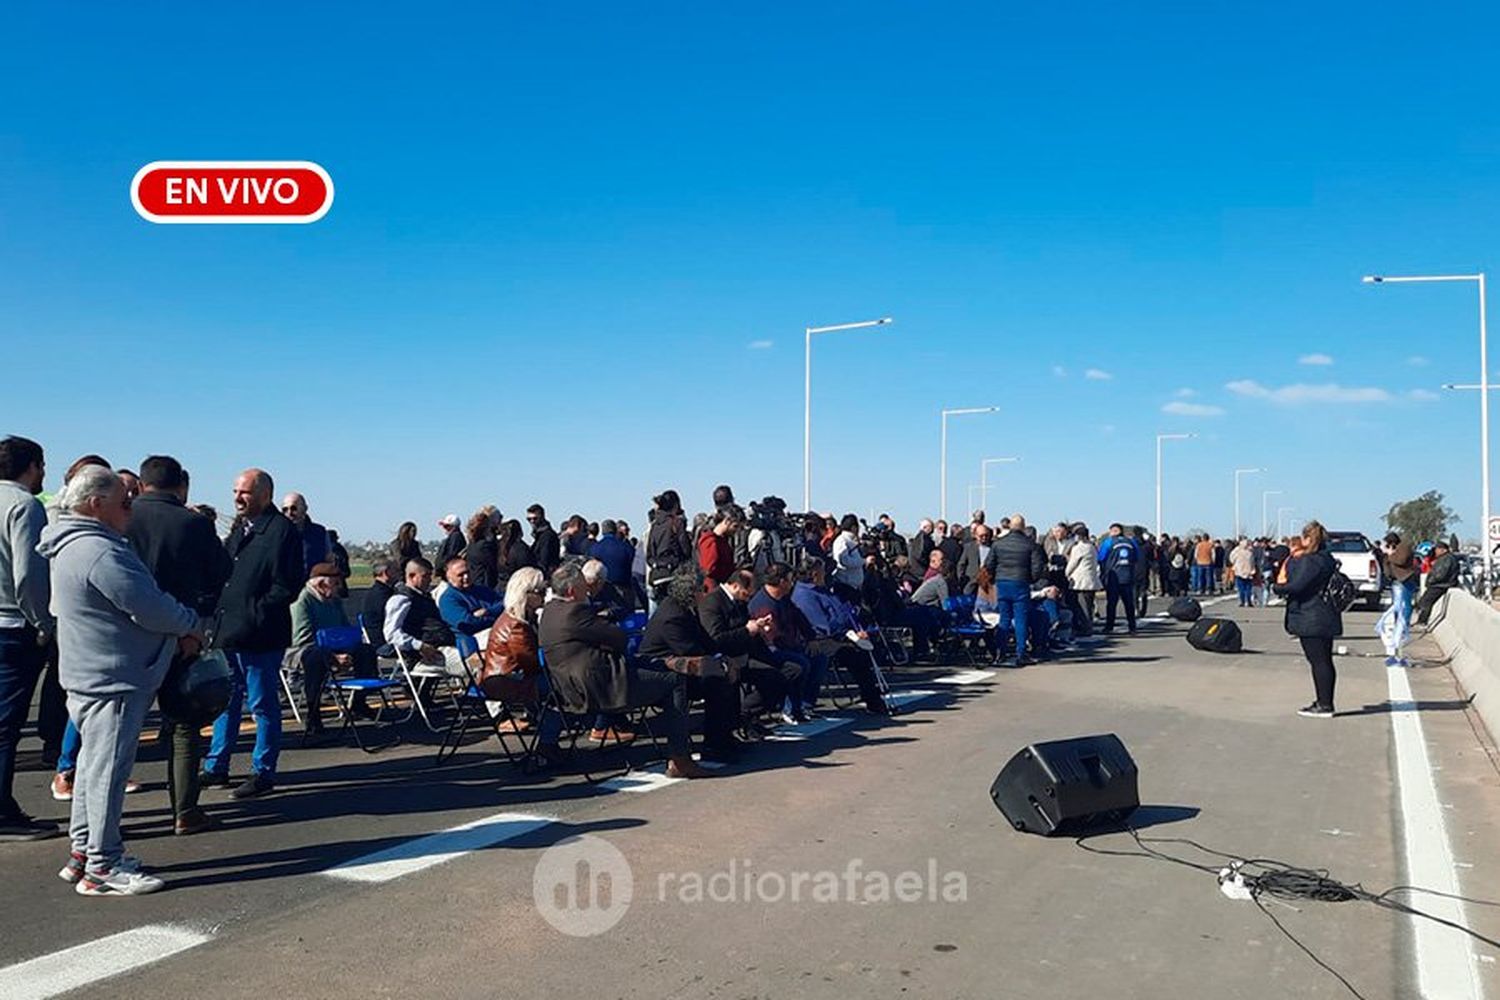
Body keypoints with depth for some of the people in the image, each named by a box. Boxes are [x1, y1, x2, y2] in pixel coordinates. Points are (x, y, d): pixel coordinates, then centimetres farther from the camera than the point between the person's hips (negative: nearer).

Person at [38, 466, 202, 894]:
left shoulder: (75, 545, 14)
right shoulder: (99, 552, -21)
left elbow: (140, 603, 15)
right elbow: (150, 609, -23)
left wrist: (177, 631, 3)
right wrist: (193, 625, -5)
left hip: (93, 677, 11)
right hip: (113, 680, -11)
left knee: (95, 763, 19)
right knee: (109, 767, -4)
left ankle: (84, 851, 29)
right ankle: (102, 867, 4)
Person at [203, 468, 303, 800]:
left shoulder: (282, 531, -11)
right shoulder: (239, 529, 15)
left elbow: (287, 586, -16)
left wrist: (255, 615, -17)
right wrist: (220, 615, 9)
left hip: (260, 637, -9)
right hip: (228, 632, 9)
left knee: (263, 705, 2)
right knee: (225, 701, 17)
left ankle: (263, 772, 12)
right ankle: (216, 767, 28)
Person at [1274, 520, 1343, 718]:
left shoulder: (1310, 561, -17)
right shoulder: (1326, 559, 15)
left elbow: (1296, 586, -23)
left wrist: (1280, 586, -6)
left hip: (1311, 620, -10)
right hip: (1324, 618, 10)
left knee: (1319, 661, -6)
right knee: (1324, 661, 14)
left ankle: (1325, 706, -2)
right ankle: (1323, 702, 22)